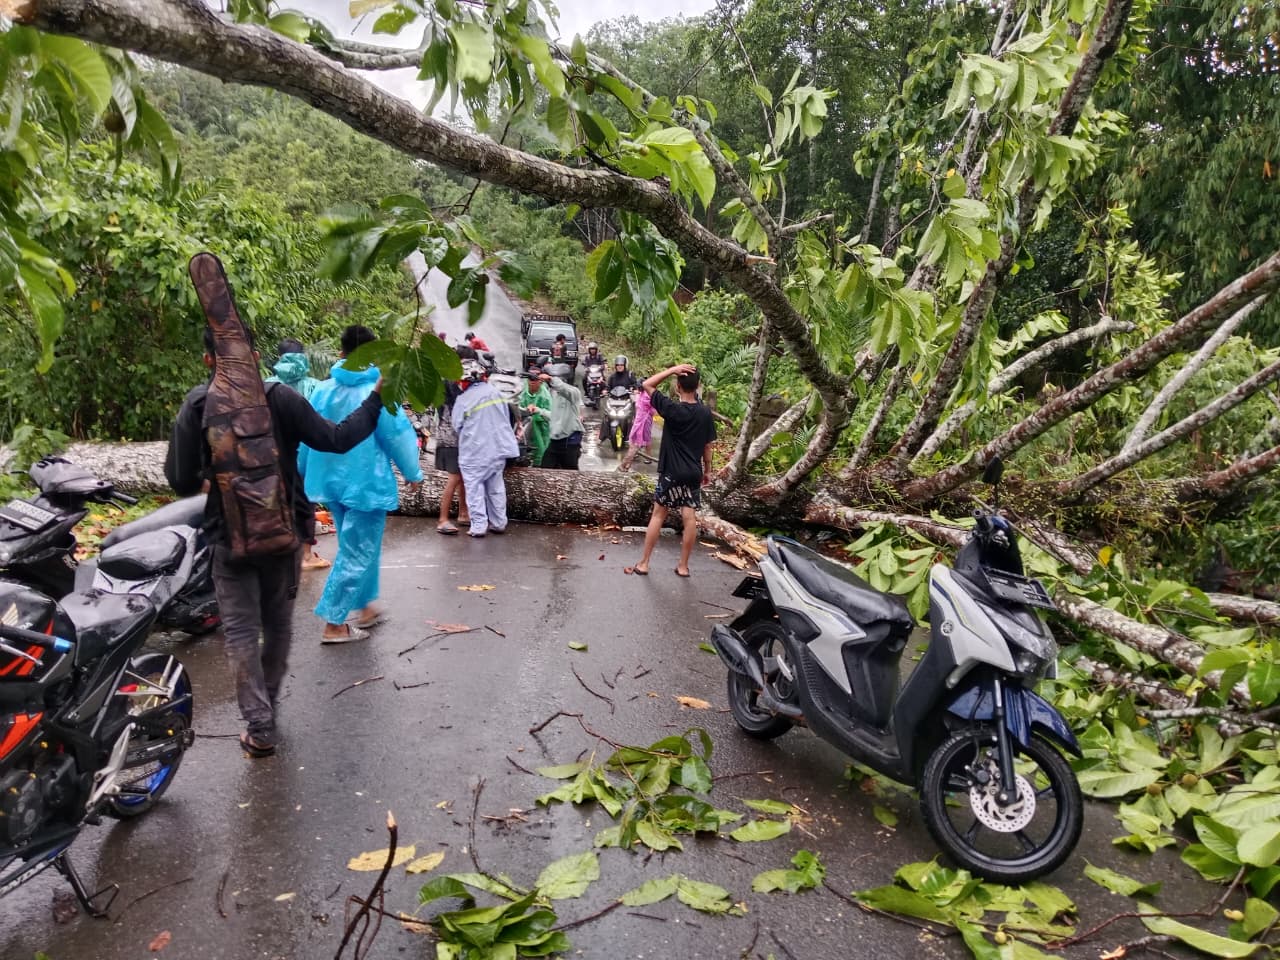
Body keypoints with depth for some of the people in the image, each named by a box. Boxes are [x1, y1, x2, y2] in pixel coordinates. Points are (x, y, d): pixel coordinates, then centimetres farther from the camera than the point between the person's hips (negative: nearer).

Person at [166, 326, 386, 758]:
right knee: (278, 623, 18)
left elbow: (180, 480, -8)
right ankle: (267, 704, 35)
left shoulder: (196, 406, -8)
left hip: (230, 536, -1)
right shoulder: (279, 398, -10)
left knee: (240, 632, 6)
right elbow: (336, 439, -10)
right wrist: (375, 397, 1)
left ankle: (259, 727, 4)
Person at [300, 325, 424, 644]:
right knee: (357, 553, 2)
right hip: (366, 482, -6)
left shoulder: (323, 391, 1)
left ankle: (365, 606, 32)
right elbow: (398, 435, -10)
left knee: (355, 547, 22)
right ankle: (334, 624, 4)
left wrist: (303, 472, 22)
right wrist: (414, 473, 4)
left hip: (332, 481, 6)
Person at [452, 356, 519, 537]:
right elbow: (507, 417, 10)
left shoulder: (463, 400, -14)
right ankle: (499, 523, 19)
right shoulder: (496, 391, 1)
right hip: (499, 448, 5)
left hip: (475, 452, -5)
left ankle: (478, 526, 3)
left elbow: (457, 426, -2)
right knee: (496, 487, 14)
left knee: (476, 488, 4)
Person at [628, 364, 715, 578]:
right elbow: (708, 446, 5)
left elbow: (647, 385, -8)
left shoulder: (672, 409, -15)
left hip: (671, 472, -4)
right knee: (690, 517, 6)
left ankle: (644, 563, 10)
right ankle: (683, 566, 13)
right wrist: (707, 469, 17)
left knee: (658, 514, 5)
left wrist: (672, 370, -12)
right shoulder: (705, 413, -2)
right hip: (694, 473, 4)